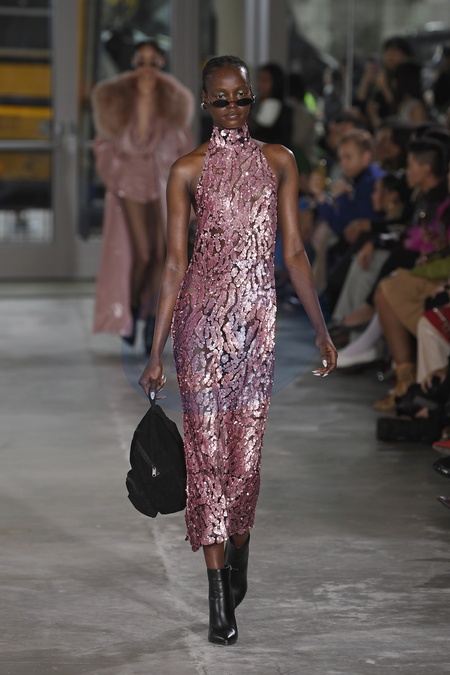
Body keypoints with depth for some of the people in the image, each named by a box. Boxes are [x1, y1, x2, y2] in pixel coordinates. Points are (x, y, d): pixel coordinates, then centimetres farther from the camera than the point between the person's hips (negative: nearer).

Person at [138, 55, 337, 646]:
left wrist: (321, 328, 5)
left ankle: (237, 559, 28)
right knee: (206, 448, -3)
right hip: (201, 316, -2)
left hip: (258, 316, 2)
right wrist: (156, 352, -3)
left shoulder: (278, 161, 7)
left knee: (247, 448, 4)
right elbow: (175, 263, 0)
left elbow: (294, 252, 9)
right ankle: (220, 595, 1)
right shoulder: (188, 170, 1)